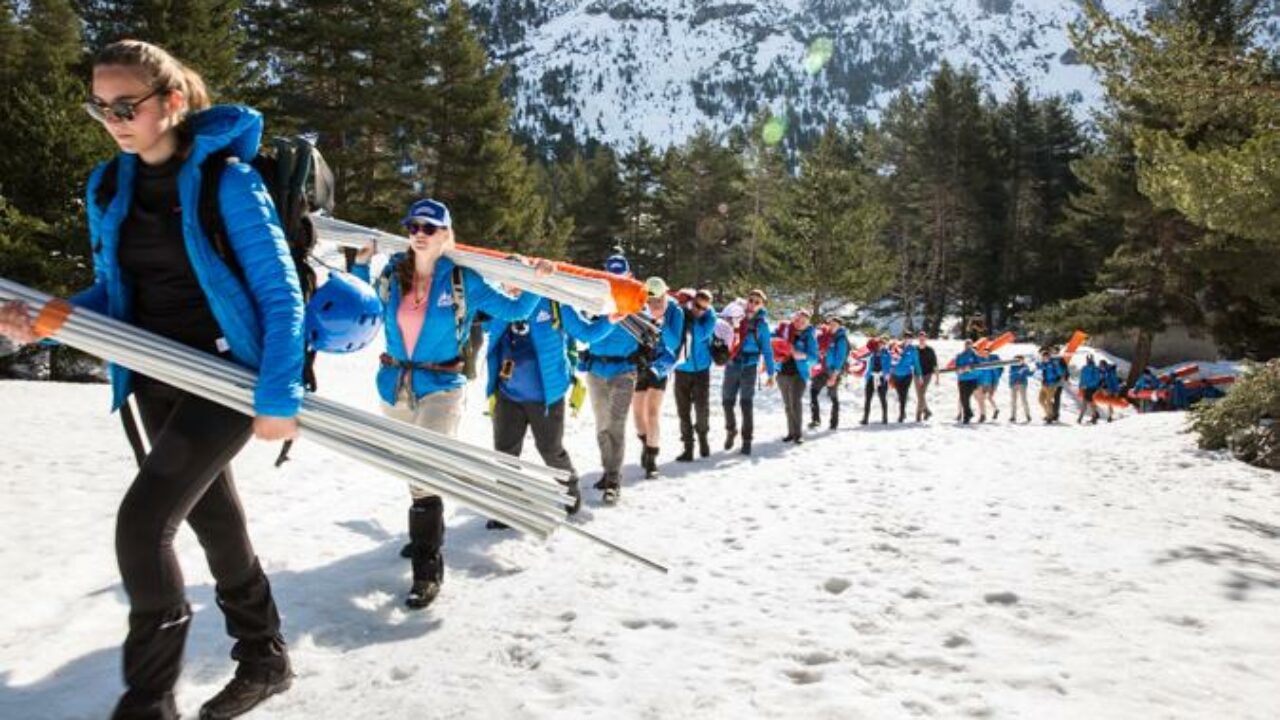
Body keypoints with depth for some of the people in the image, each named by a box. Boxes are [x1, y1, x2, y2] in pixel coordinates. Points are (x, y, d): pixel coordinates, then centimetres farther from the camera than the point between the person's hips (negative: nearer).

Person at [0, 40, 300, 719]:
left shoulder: (227, 179, -14)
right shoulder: (107, 188, 6)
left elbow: (280, 295, -15)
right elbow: (113, 291, 12)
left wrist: (278, 397, -20)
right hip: (157, 381, 7)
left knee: (143, 521, -14)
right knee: (215, 519, 15)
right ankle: (263, 661, 33)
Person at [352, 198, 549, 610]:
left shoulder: (463, 280, -8)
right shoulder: (391, 274, 1)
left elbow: (513, 310, 0)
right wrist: (360, 265, 9)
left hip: (441, 387, -5)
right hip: (394, 387, 5)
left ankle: (428, 569, -7)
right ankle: (425, 534, 45)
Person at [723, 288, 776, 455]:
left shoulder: (761, 324, -1)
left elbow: (767, 350, 1)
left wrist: (770, 373, -1)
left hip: (749, 367, -3)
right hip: (732, 366, 3)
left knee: (746, 404, -5)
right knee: (727, 401, 7)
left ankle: (747, 441, 3)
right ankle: (731, 431, 31)